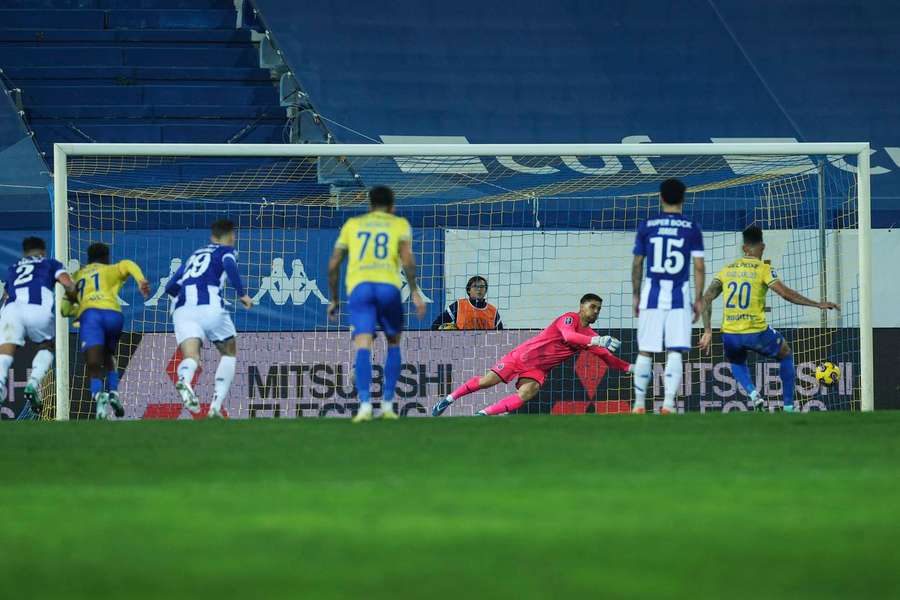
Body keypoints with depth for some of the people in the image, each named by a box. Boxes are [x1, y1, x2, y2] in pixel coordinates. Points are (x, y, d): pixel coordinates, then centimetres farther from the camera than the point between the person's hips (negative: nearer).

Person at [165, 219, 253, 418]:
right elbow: (229, 265, -8)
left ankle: (184, 380, -49)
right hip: (210, 306, -3)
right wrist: (241, 293, -5)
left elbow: (171, 288, 32)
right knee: (229, 353, 18)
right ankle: (216, 406, 4)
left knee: (191, 356, -12)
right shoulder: (227, 250, 17)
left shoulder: (194, 255, 32)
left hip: (182, 310, 3)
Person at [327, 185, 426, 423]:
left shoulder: (352, 224, 24)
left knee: (363, 347, -10)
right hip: (388, 285, 0)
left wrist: (334, 299, 28)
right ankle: (387, 404, 15)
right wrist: (415, 292, -1)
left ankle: (365, 404, -28)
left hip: (359, 287, 0)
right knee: (393, 344, 20)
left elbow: (333, 264, 19)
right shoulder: (400, 224, 19)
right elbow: (407, 256, 0)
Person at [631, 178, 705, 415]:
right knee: (674, 352, -2)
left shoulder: (646, 226, 3)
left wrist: (635, 295, 16)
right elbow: (699, 267, -1)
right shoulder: (692, 228, 0)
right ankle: (668, 403, -15)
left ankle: (639, 404, 14)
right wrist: (699, 300, 6)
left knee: (645, 352, 9)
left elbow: (637, 264, 6)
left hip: (652, 296, 1)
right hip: (679, 297, -1)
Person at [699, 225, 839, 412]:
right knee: (786, 354, 26)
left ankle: (753, 393, 7)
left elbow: (706, 299, 5)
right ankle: (788, 406, 23)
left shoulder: (726, 270, 10)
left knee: (737, 362, 36)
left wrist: (707, 332, 8)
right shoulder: (763, 269, -2)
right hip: (756, 333, -3)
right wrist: (818, 304, -6)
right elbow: (786, 293, -12)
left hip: (730, 334, 3)